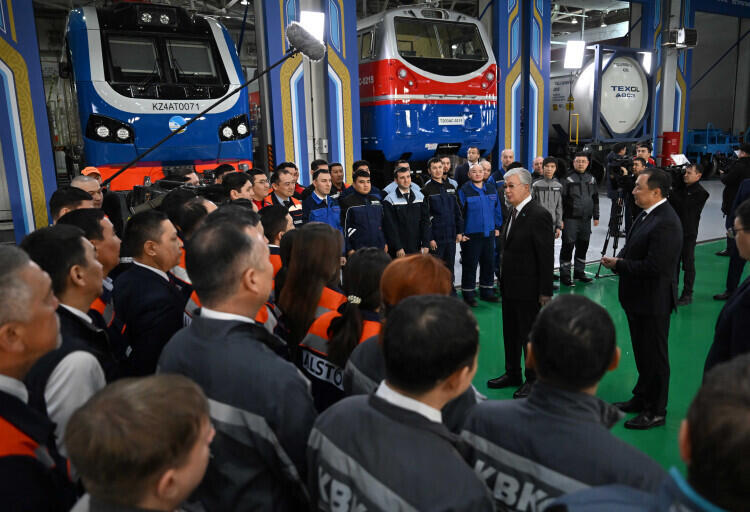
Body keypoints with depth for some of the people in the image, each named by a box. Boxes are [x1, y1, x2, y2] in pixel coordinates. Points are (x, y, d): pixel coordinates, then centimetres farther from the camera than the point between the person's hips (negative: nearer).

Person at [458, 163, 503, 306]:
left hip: (489, 233, 5)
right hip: (470, 235, -5)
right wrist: (460, 233, -10)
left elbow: (497, 209, 15)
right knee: (470, 266, 1)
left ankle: (487, 292, 26)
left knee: (488, 264, 13)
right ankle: (468, 294, 12)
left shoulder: (491, 189, 8)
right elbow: (459, 213, -7)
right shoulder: (464, 191, -7)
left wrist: (497, 227, 13)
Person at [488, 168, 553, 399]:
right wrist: (503, 279, 11)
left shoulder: (539, 215, -17)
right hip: (510, 286, 9)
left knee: (530, 335, 6)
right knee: (510, 333, 19)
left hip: (529, 289, -9)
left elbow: (546, 256, -18)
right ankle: (512, 373, 35)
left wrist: (545, 292, -18)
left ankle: (533, 379, 23)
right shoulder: (514, 211, 9)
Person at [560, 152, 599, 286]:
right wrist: (560, 219, -12)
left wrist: (596, 216, 14)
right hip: (571, 219, -6)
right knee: (568, 246, -4)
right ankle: (565, 274, 3)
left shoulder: (591, 178, 12)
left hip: (586, 219, 6)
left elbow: (595, 199, 18)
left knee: (583, 246, 12)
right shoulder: (568, 179, -6)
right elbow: (561, 200, -8)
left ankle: (579, 272, 24)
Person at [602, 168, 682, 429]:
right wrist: (620, 259, -4)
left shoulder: (666, 223, -25)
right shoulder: (647, 214, 6)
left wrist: (618, 265, -19)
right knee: (642, 352, 22)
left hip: (653, 301, -10)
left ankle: (655, 411, 21)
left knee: (654, 356, 5)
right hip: (638, 298, 10)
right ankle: (642, 398, 39)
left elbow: (653, 267, -29)